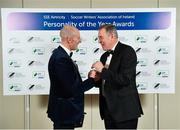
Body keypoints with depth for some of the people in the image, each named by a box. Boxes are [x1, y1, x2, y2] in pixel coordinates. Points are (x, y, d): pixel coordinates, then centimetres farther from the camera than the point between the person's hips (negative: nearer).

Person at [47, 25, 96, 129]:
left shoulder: (60, 54, 6)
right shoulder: (61, 59, -25)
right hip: (64, 112, -10)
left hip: (63, 109, 10)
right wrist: (91, 79, -13)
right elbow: (73, 89, -25)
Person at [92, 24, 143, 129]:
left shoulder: (127, 51, -10)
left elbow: (125, 79, -21)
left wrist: (103, 70, -16)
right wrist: (96, 78, -1)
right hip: (108, 109, 7)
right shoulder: (104, 56, 14)